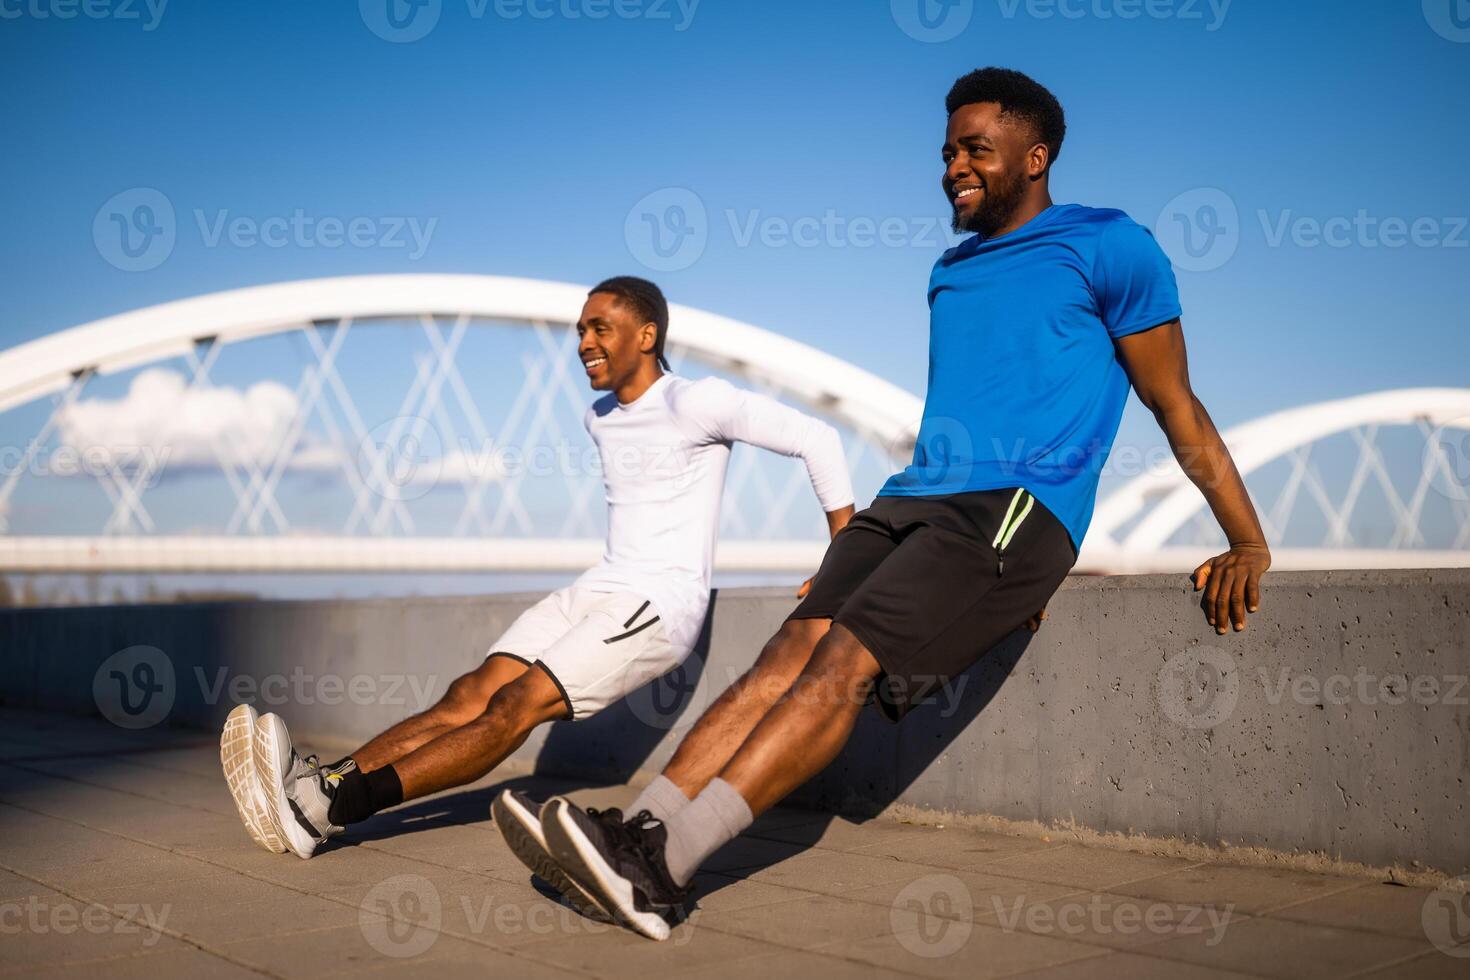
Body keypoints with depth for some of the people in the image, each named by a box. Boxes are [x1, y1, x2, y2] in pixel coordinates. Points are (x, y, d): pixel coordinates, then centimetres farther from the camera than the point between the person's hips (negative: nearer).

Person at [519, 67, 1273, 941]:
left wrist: (1250, 548, 4)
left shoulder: (1106, 247, 3)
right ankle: (643, 829, -26)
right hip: (912, 499, 7)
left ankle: (662, 868, -33)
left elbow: (1177, 407, 5)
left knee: (847, 661, -24)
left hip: (1014, 508, -7)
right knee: (795, 648, -15)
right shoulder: (952, 271, 24)